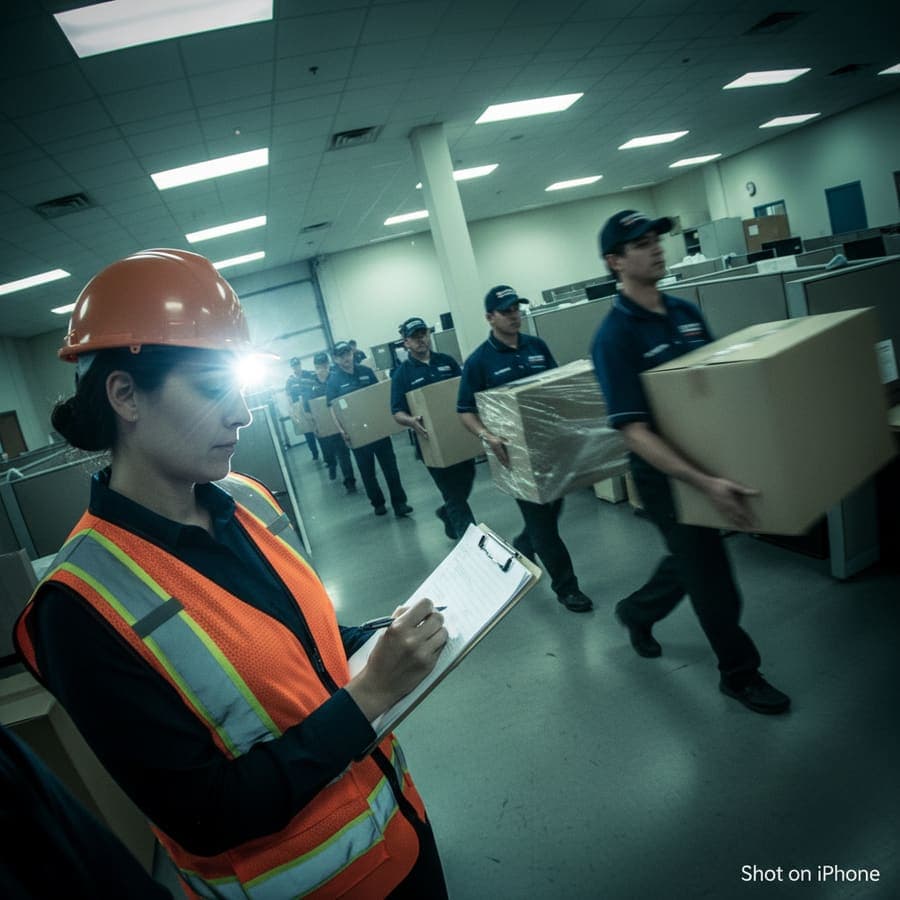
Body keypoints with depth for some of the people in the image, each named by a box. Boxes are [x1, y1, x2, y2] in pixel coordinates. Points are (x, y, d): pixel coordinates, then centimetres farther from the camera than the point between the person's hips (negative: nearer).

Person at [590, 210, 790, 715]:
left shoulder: (686, 312, 2)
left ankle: (637, 612, 48)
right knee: (713, 581, 5)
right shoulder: (615, 337, -21)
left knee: (692, 559, 23)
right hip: (667, 474, -7)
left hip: (709, 459, 7)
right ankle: (739, 673, 28)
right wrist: (704, 483, -35)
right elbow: (634, 432, -26)